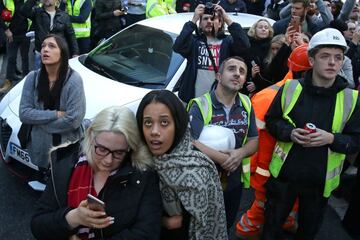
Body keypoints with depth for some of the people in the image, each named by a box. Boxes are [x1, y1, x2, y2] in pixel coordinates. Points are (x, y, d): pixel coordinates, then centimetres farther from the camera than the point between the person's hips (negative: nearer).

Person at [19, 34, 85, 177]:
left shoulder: (73, 79, -17)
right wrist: (56, 114, -18)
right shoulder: (32, 78, -4)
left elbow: (73, 120, -22)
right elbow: (24, 113, -8)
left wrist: (38, 120, -13)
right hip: (41, 150, 4)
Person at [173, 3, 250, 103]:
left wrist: (227, 18, -12)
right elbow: (178, 47, -13)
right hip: (194, 99, 0)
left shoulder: (227, 42, 7)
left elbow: (244, 45, -12)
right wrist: (193, 20, -13)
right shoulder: (194, 41, 6)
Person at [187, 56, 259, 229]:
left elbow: (254, 141, 2)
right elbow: (192, 144, -32)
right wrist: (225, 159, -26)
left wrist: (241, 153, -21)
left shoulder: (246, 105, -1)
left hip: (235, 182, 5)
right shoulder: (200, 106, -20)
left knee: (226, 226, 28)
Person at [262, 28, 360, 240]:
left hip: (321, 180, 1)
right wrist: (290, 133, -17)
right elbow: (271, 121, 3)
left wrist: (331, 139, -23)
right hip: (284, 173, 0)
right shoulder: (290, 88, -6)